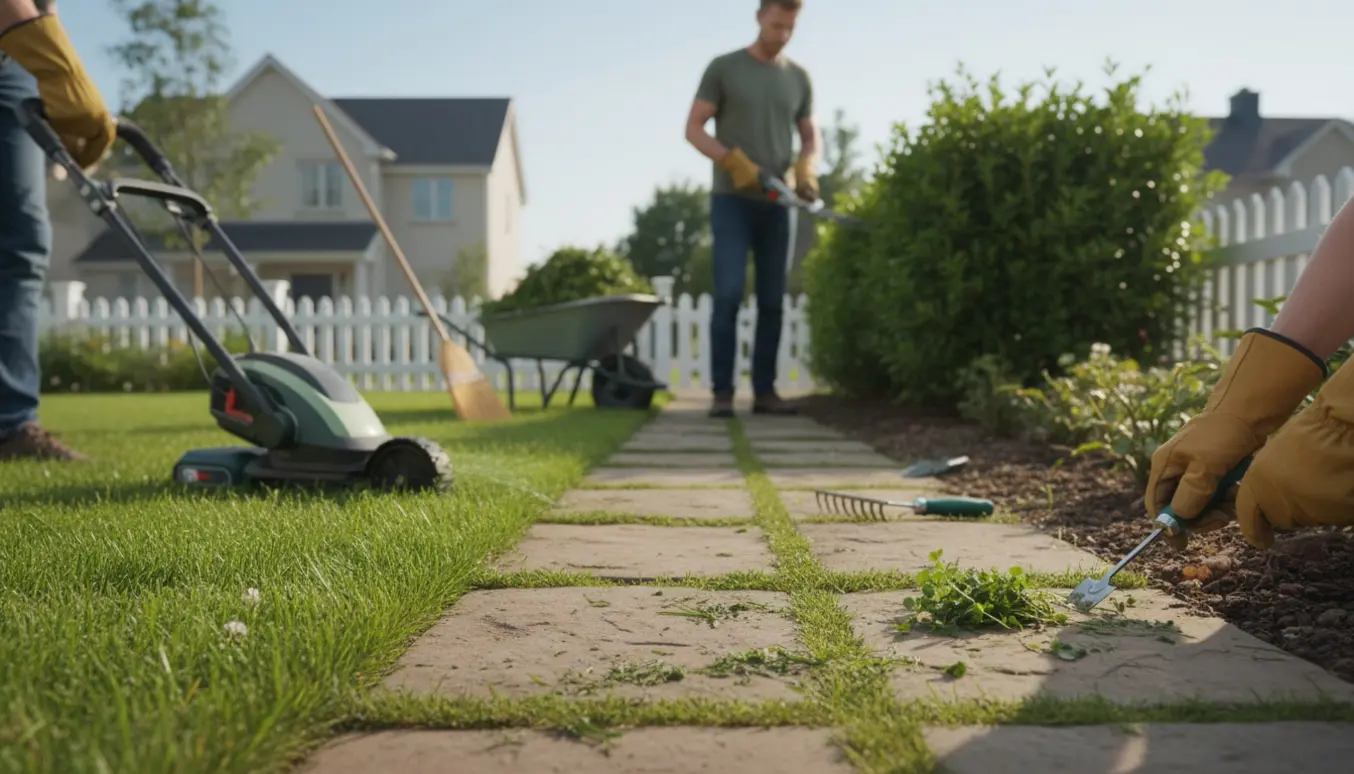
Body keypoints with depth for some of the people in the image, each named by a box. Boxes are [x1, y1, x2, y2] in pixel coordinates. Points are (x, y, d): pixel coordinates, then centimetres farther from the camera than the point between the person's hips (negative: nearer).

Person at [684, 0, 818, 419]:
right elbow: (693, 129, 0)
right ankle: (722, 392, -8)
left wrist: (806, 170, -4)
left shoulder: (799, 77, 12)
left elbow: (810, 137, 18)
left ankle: (764, 391, 7)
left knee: (772, 302, 2)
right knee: (728, 295, -12)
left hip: (775, 204, 4)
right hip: (731, 200, -4)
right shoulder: (723, 67, 2)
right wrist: (735, 163, -14)